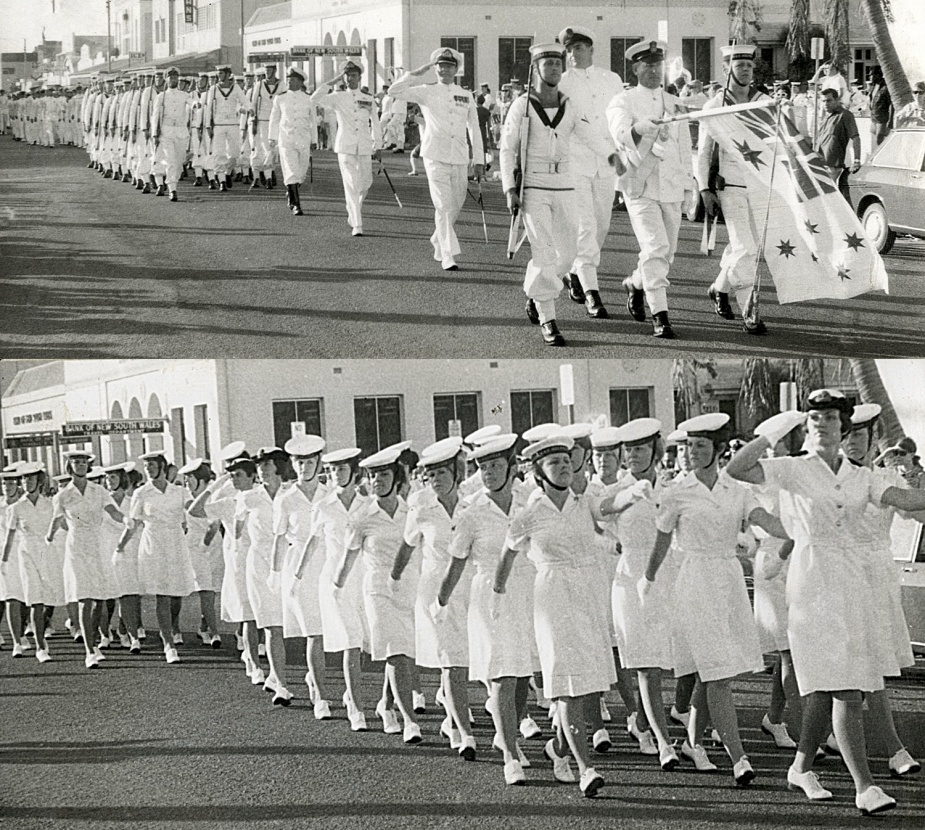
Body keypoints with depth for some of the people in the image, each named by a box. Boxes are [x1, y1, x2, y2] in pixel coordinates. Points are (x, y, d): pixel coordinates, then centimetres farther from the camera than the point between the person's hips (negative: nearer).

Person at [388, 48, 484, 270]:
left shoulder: (466, 96, 11)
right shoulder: (426, 92, 3)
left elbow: (474, 128, 14)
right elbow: (394, 91, -7)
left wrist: (479, 159, 10)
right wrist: (417, 74, -7)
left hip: (460, 157, 4)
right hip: (436, 155, -4)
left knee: (456, 207, 10)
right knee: (444, 206, -10)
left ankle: (438, 243, 32)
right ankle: (448, 257, -11)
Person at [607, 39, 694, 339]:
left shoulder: (676, 105, 13)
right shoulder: (622, 103, -2)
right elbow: (620, 132, -23)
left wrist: (688, 185, 16)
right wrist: (638, 128, -45)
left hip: (672, 189, 5)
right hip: (640, 187, -5)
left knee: (667, 252, 10)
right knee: (655, 247, -17)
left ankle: (635, 284, 40)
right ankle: (660, 315, -17)